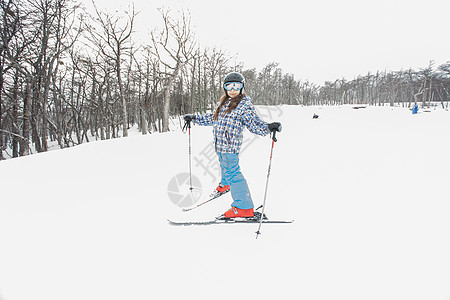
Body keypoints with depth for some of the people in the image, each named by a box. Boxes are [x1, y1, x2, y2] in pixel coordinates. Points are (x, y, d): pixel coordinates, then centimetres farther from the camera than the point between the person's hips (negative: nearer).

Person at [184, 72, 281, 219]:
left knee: (232, 172, -12)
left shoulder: (245, 105, -8)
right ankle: (225, 184, 57)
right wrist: (194, 118, 27)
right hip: (220, 144, 8)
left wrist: (268, 127, -33)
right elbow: (212, 118, 27)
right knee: (224, 166, 27)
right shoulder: (223, 102, 16)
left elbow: (254, 123, -14)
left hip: (231, 145, -8)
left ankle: (244, 207, -11)